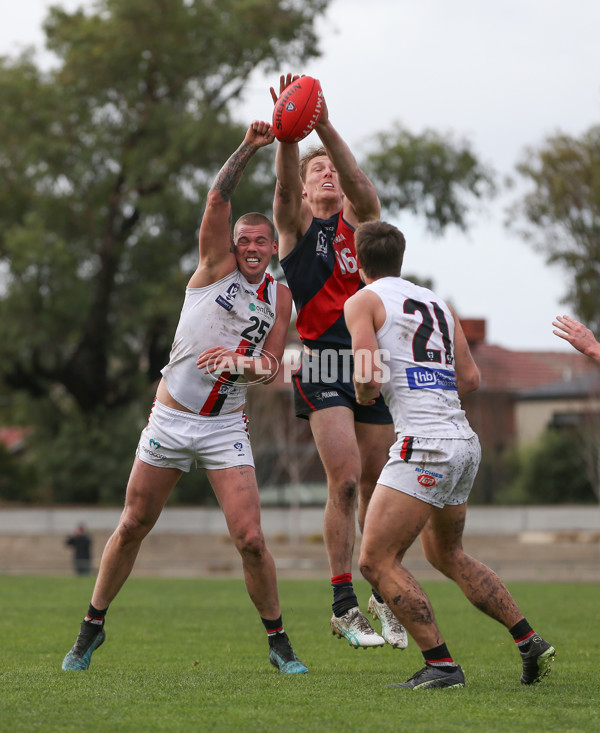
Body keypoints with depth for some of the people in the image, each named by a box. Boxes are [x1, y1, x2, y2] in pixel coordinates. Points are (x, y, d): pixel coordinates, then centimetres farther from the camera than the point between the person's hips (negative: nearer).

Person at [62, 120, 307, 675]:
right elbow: (218, 200, -14)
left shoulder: (279, 296, 6)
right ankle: (94, 624, 26)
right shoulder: (217, 267, -1)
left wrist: (240, 363, -17)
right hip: (170, 418, -1)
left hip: (226, 427, 1)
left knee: (250, 540, -11)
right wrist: (248, 149, -20)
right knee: (133, 527, 7)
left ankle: (279, 643, 5)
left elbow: (271, 368, 3)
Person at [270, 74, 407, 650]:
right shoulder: (296, 224, 11)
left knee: (377, 483, 7)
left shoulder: (358, 219, 16)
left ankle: (384, 598, 20)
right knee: (345, 480, -16)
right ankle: (344, 606, -13)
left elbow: (360, 184, -6)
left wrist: (324, 126, -22)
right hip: (324, 362, -3)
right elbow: (284, 182, -11)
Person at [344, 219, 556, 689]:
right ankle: (531, 644, 21)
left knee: (377, 561, -4)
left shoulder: (363, 302, 0)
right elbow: (470, 378, 16)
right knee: (447, 554, 25)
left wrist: (363, 395, 10)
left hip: (426, 444, -8)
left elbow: (369, 376, -12)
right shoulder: (436, 303, 19)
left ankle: (441, 666, -11)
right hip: (465, 442, 8)